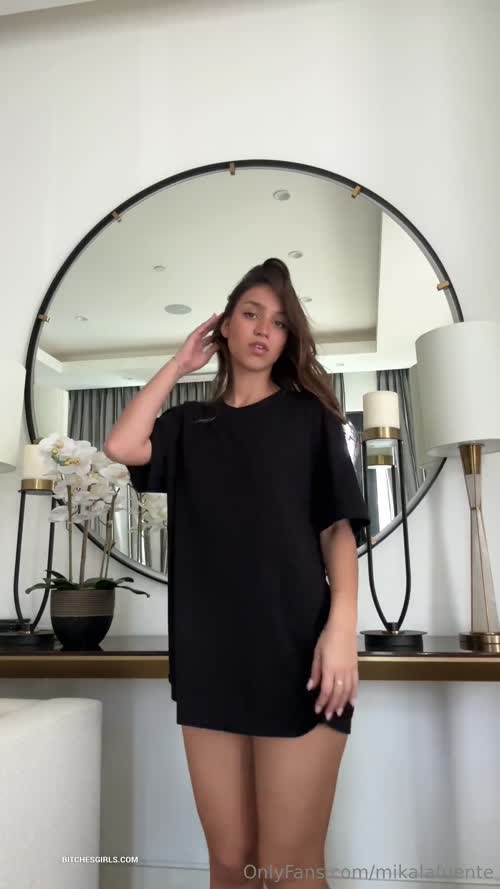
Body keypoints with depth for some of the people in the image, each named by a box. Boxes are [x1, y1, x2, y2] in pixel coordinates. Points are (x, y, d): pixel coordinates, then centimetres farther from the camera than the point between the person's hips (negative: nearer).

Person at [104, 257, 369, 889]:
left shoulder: (308, 415, 7)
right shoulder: (190, 424, 14)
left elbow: (339, 528, 1)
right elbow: (122, 446, -6)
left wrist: (342, 627, -13)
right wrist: (179, 364, 6)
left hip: (294, 653, -2)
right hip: (210, 655, 3)